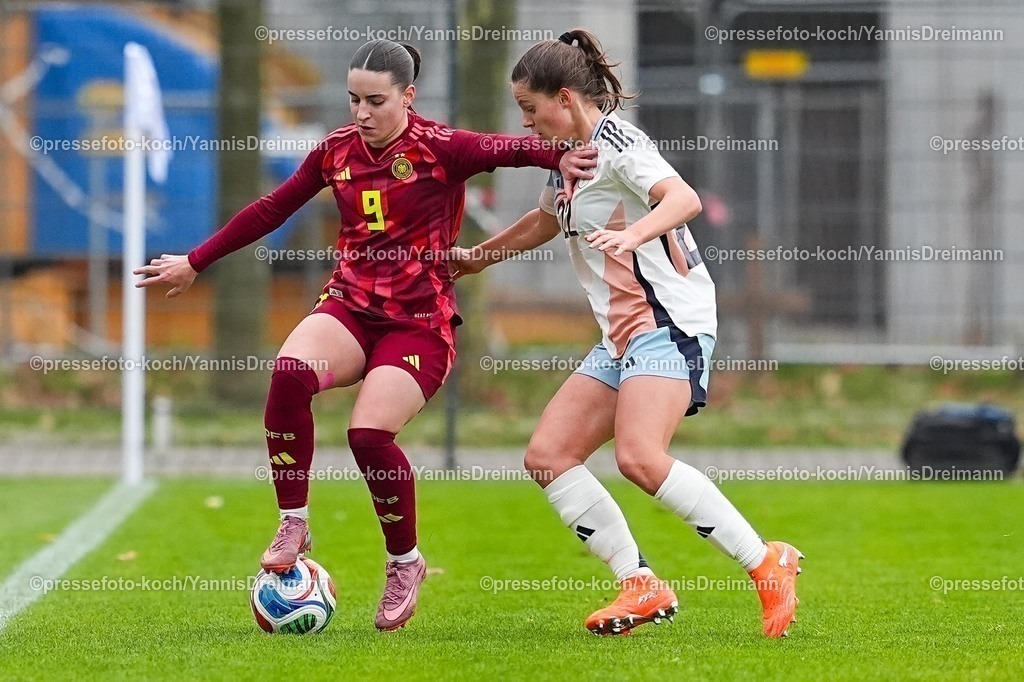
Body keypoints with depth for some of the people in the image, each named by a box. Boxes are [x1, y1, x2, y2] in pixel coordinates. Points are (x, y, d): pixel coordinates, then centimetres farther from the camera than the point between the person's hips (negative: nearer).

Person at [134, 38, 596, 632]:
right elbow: (271, 210, 17)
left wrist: (559, 157, -43)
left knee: (370, 432, -25)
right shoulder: (338, 151, 7)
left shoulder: (439, 148, -8)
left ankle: (406, 564, 3)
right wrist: (194, 263, 22)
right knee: (290, 371, -29)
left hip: (420, 322, -4)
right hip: (351, 306, 4)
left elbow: (509, 149, -21)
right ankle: (294, 526, -15)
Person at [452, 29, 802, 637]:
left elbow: (685, 199, -26)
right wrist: (476, 257, 47)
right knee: (548, 455, -1)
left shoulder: (614, 142, -10)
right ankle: (641, 585, -4)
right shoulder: (570, 157, 18)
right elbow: (546, 221, 39)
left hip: (669, 321, -10)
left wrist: (633, 233, -42)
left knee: (641, 457, -27)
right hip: (623, 336, 10)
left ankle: (768, 564, -20)